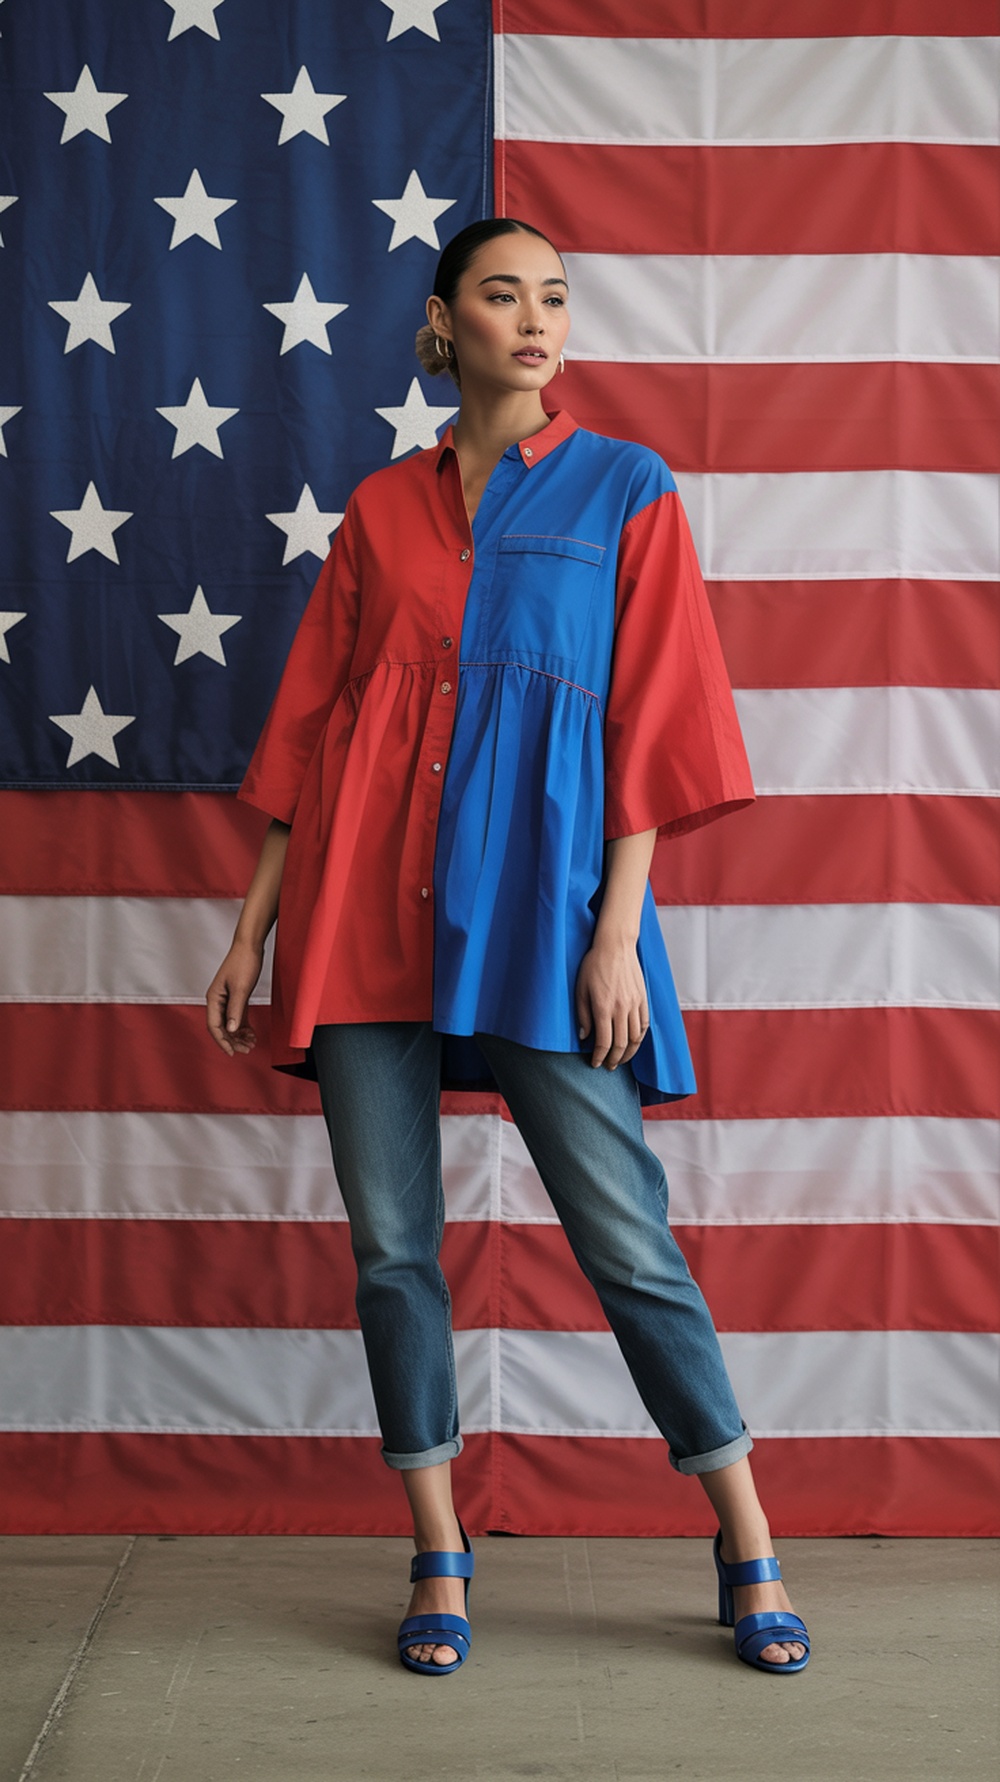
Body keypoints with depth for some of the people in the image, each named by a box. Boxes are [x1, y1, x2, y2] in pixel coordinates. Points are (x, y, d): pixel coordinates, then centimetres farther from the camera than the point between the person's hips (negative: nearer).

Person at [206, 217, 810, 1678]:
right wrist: (255, 928, 9)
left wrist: (618, 928, -8)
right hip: (371, 903, 3)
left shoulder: (626, 491, 6)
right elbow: (311, 724, 14)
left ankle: (751, 1555, 11)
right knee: (391, 1242, 4)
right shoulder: (381, 509, 14)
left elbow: (653, 721, 1)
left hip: (539, 901, -3)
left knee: (624, 1235, -3)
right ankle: (441, 1562, 17)